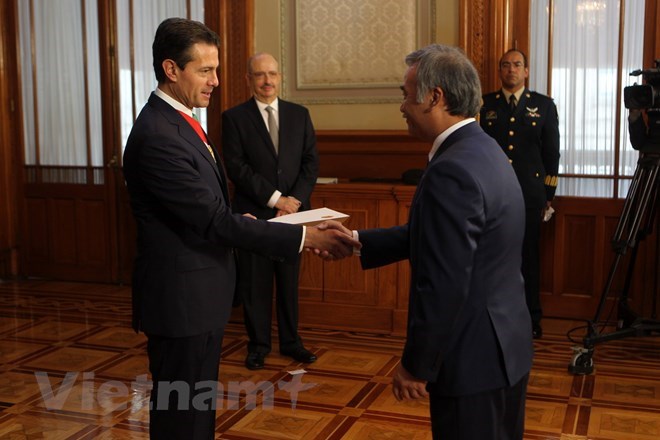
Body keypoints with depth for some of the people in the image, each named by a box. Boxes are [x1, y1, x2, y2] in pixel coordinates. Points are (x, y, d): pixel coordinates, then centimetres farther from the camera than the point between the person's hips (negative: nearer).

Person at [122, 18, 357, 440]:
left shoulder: (178, 120, 9)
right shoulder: (158, 136, -23)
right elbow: (216, 220, -24)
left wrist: (238, 220, -3)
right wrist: (306, 236, -24)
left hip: (200, 293, 10)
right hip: (181, 298, -10)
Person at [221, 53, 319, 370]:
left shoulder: (299, 114, 9)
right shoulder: (234, 117, -1)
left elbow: (311, 162, 5)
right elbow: (236, 167, -10)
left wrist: (295, 199, -9)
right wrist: (275, 198, -15)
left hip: (293, 211, 3)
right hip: (254, 214, -2)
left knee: (289, 281, 11)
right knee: (255, 283, 6)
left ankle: (290, 341, 23)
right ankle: (258, 344, 19)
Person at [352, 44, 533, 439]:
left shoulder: (452, 170, -25)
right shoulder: (482, 150, 6)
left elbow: (443, 285, -25)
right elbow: (428, 236, 11)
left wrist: (415, 366, -15)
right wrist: (356, 242, 11)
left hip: (473, 360, -9)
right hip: (504, 346, 9)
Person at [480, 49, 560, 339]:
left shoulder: (544, 105, 7)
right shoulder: (485, 105, 7)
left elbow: (552, 152, 8)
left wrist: (549, 195, 5)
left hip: (530, 193, 0)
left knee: (529, 255, 6)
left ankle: (532, 318, 17)